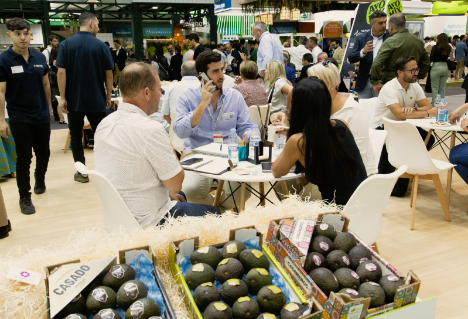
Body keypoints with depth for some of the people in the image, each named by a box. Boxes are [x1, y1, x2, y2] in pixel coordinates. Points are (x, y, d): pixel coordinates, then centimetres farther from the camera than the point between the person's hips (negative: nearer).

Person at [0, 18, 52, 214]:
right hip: (19, 118, -3)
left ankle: (40, 177, 43)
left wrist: (48, 106, 12)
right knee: (24, 158, 1)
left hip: (42, 116, 4)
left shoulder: (40, 58, 1)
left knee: (44, 153, 13)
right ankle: (24, 197, 15)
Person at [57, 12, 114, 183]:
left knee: (76, 136, 11)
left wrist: (63, 98, -5)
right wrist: (108, 97, 7)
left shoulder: (66, 44, -2)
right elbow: (108, 74, -2)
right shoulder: (101, 46, -3)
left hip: (74, 100, 1)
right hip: (96, 100, 0)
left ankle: (82, 172, 14)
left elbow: (61, 72, -8)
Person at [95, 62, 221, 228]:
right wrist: (169, 146, -6)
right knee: (214, 213, 13)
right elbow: (175, 184, -19)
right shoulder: (150, 129, -26)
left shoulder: (104, 124, 0)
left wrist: (169, 192, 15)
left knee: (180, 196, 34)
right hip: (148, 222, -8)